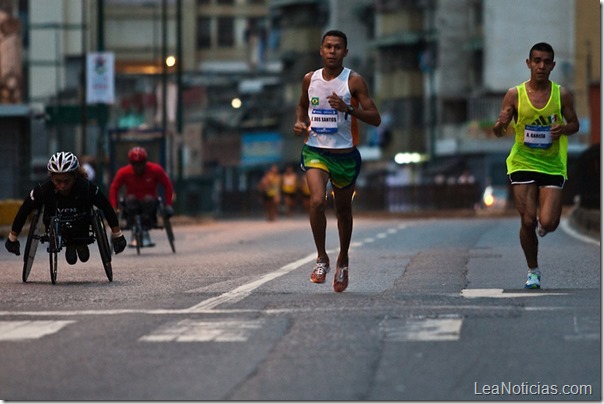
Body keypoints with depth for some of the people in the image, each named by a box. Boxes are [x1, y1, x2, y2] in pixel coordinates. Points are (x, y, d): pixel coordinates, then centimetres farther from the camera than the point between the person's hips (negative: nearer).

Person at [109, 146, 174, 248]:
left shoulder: (155, 170, -10)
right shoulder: (124, 172, -8)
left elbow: (167, 185, -5)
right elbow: (114, 189, -2)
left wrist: (168, 205, -12)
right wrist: (114, 208, -12)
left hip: (149, 204, 0)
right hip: (133, 205, 0)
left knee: (148, 199, -35)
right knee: (130, 199, -34)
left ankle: (145, 233, -27)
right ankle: (134, 234, -29)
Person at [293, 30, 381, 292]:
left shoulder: (354, 81, -8)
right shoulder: (310, 79, 2)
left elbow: (375, 119, -11)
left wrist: (347, 108, -25)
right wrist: (300, 122, 1)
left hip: (345, 154, -1)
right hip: (315, 151, 1)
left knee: (343, 210, 13)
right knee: (317, 201, -22)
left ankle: (343, 261, 35)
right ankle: (321, 258, -6)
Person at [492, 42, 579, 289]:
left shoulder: (561, 95, -2)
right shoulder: (515, 95, -3)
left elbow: (574, 124, 9)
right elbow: (499, 130, 0)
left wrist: (564, 129, -15)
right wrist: (500, 126, -25)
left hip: (552, 166, 0)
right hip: (523, 164, 0)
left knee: (548, 223, -12)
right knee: (528, 221, -5)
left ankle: (543, 225, 28)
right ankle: (533, 271, 15)